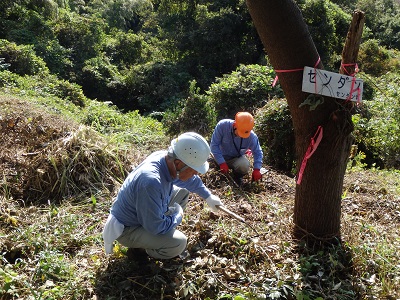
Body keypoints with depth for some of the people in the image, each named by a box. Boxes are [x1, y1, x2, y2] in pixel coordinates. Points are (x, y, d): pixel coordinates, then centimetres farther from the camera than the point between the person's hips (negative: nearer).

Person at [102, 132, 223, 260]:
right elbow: (157, 227, -29)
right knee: (178, 243, -25)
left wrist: (208, 196, 22)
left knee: (182, 192, 12)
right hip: (127, 229, -8)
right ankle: (139, 248, 1)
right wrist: (178, 216, -12)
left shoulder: (166, 157, -13)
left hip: (143, 213, 9)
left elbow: (191, 179, 11)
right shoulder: (151, 182, -39)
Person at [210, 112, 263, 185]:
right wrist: (222, 163, -30)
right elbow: (214, 145, -22)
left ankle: (238, 176, 3)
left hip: (237, 158, -2)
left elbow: (258, 152, -9)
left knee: (244, 166, -31)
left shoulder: (252, 137, -24)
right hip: (221, 157, 2)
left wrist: (256, 169, -23)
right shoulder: (223, 125, -28)